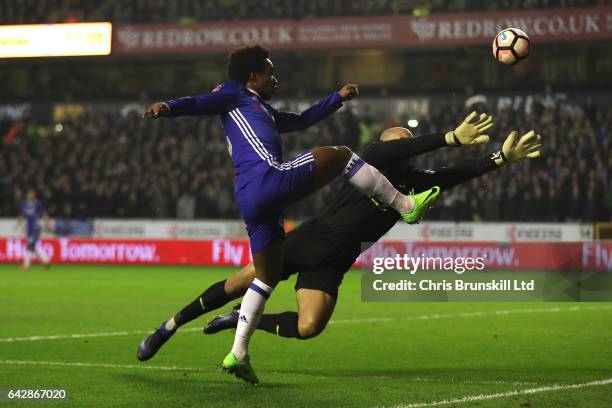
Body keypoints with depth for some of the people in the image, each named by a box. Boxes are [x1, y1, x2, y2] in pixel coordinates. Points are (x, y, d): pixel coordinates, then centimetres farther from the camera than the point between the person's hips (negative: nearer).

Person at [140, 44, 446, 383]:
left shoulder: (264, 112, 35)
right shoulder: (233, 94, 9)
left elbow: (301, 120, 45)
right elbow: (198, 103, -7)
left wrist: (338, 98, 45)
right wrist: (166, 108, -26)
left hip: (251, 201, 10)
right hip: (269, 178, -10)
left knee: (267, 278, 16)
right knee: (339, 155, 2)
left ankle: (238, 354, 12)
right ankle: (407, 206, 7)